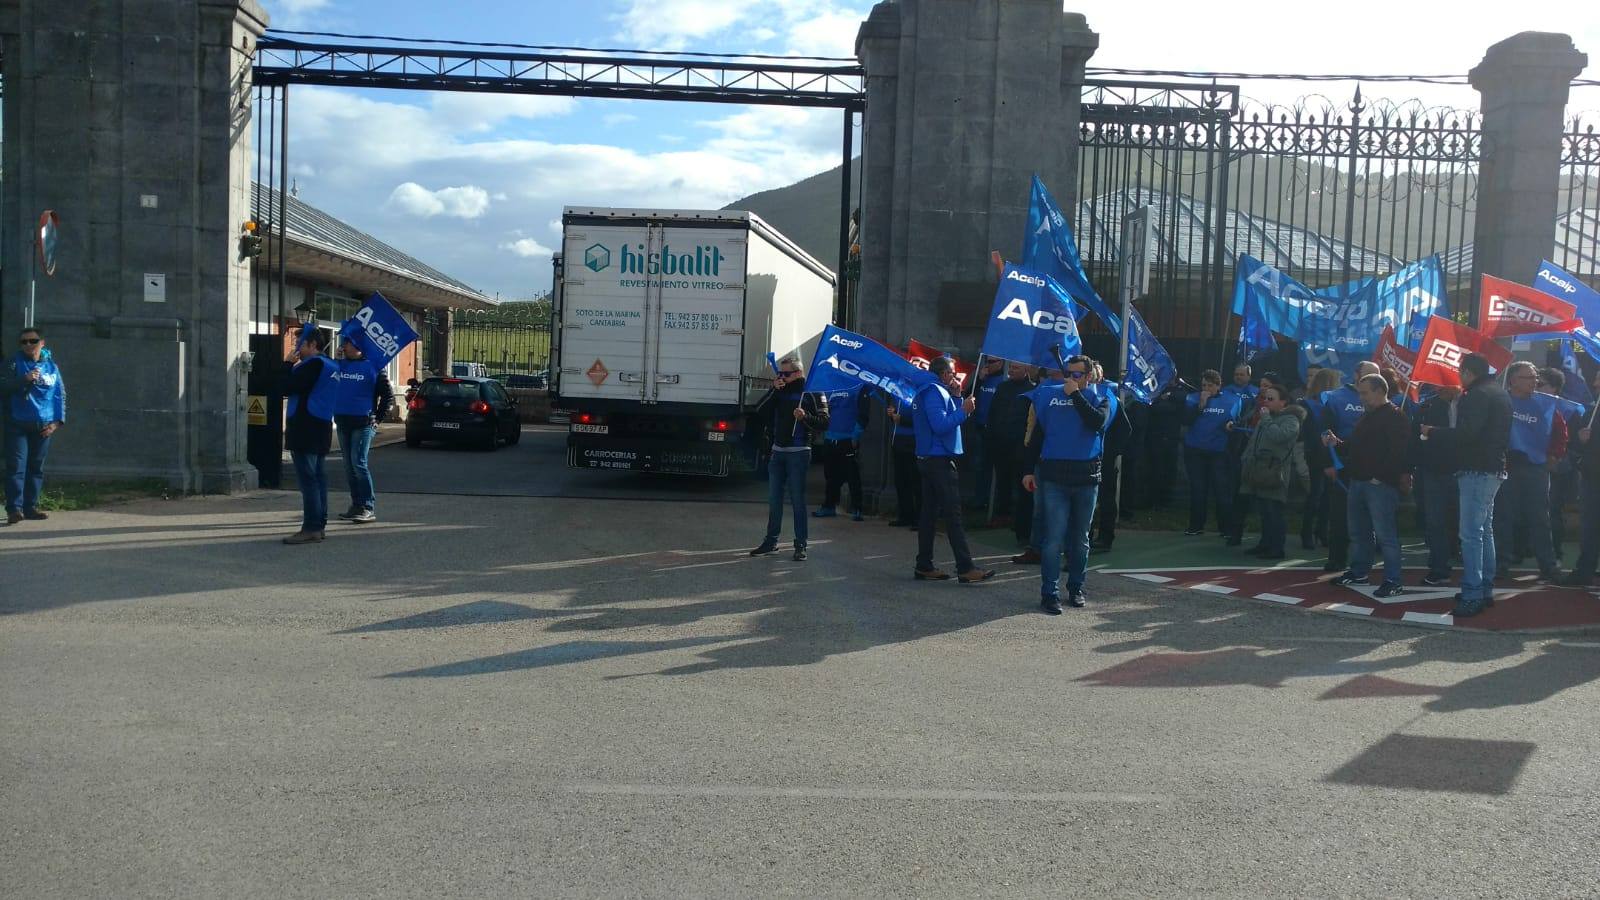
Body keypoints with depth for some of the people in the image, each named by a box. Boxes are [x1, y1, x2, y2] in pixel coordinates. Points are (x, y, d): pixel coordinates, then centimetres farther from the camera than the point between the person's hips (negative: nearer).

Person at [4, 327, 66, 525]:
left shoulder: (51, 366, 8)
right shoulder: (15, 363, 2)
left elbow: (60, 395, 10)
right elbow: (6, 387, -9)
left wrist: (57, 421, 2)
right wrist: (24, 379, -26)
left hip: (43, 426, 3)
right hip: (17, 425, -2)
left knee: (36, 467, 7)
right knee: (16, 466, -8)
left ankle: (31, 506, 14)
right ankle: (14, 508, -10)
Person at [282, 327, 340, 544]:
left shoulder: (313, 364, -14)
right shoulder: (328, 365, 17)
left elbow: (286, 388, -15)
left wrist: (288, 364, -4)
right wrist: (293, 366, 14)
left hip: (306, 430, -10)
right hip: (320, 429, 10)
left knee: (308, 479, -10)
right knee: (318, 478, 11)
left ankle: (311, 528, -11)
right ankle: (319, 524, 15)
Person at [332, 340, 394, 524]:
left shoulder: (373, 367, -2)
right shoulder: (339, 365, 12)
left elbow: (388, 396, 0)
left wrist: (378, 418, -5)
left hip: (363, 423, -6)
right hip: (342, 422, 6)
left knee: (359, 463, -13)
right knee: (349, 466, 9)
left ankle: (368, 508, -10)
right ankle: (356, 505, 17)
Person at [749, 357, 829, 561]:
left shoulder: (811, 393, -4)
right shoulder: (779, 392, 12)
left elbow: (824, 421, -7)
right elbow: (759, 411, 2)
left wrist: (805, 417, -24)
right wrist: (773, 390, -7)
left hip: (798, 453, -6)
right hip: (778, 452, 6)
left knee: (797, 500, -4)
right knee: (774, 498, 10)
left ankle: (800, 545, 2)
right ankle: (771, 540, 19)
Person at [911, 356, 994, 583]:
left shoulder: (932, 392, 19)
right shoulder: (935, 392, -13)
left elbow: (947, 419, 18)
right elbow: (940, 425, -23)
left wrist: (957, 398, 9)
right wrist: (963, 410, -16)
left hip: (927, 460, 10)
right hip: (940, 461, -10)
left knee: (930, 513, 10)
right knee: (953, 515, -9)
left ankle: (924, 566, 12)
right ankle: (965, 568, -9)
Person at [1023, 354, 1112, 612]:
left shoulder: (1100, 398, 5)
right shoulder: (1050, 396, 7)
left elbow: (1098, 422, -18)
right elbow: (1036, 435, 10)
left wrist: (1076, 394, -13)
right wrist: (1030, 470, 7)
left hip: (1086, 477, 1)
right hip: (1053, 476, -1)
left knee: (1080, 537, 12)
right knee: (1054, 537, -7)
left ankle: (1076, 588, 24)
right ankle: (1049, 592, -4)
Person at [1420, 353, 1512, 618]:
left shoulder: (1477, 395, -16)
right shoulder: (1500, 393, 17)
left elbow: (1466, 433, -24)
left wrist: (1432, 432, -13)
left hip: (1477, 471, -11)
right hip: (1495, 469, 11)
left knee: (1471, 534, -11)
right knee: (1485, 530, 17)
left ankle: (1472, 596, -12)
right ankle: (1485, 590, 24)